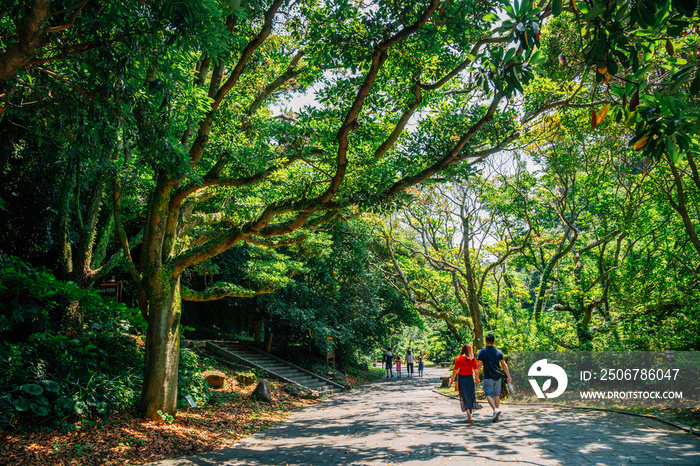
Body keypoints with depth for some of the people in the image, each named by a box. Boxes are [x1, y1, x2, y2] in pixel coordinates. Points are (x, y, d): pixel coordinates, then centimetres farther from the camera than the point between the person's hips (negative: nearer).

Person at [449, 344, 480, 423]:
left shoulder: (458, 359, -7)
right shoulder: (473, 359, -3)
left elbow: (455, 371, -5)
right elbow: (476, 371, -3)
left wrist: (452, 379, 6)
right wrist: (477, 379, 13)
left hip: (461, 378, -2)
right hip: (470, 378, 2)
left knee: (464, 398, 5)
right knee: (470, 397, 16)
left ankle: (469, 417, -5)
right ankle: (470, 416, 23)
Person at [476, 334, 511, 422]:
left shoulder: (482, 352, -6)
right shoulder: (498, 352, 2)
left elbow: (479, 365, -7)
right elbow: (504, 365, 0)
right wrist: (509, 376, 4)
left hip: (488, 378, -4)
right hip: (498, 377, 4)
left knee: (489, 395, 1)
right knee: (496, 395, 14)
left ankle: (495, 409, -23)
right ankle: (496, 415, 19)